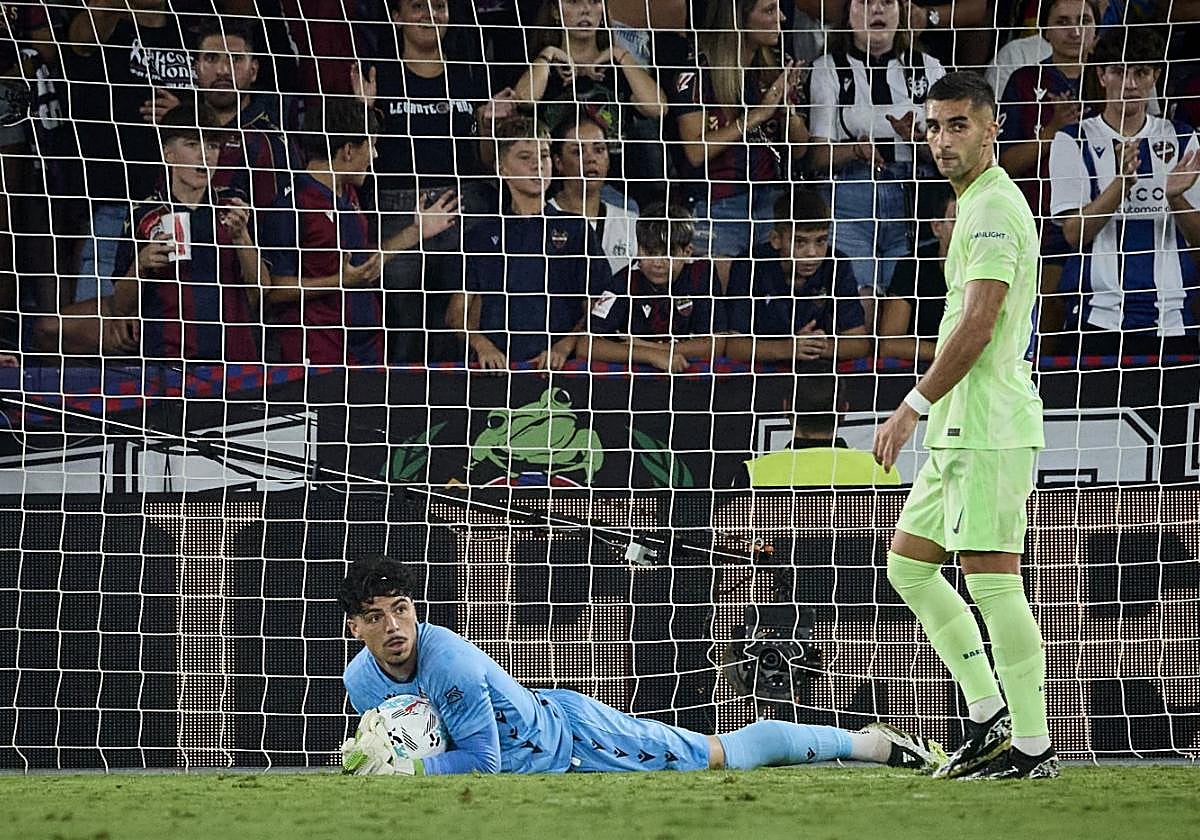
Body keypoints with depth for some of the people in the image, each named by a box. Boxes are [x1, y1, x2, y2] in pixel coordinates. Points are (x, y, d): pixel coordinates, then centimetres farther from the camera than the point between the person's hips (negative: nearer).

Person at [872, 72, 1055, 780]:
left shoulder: (994, 208, -13)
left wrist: (914, 407, -16)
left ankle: (1032, 746, -7)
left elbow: (977, 324, -20)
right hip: (962, 429, 11)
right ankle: (990, 716, 14)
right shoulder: (982, 205, 20)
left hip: (990, 428, -11)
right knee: (909, 563, 13)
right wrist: (926, 411, 22)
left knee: (992, 579, -10)